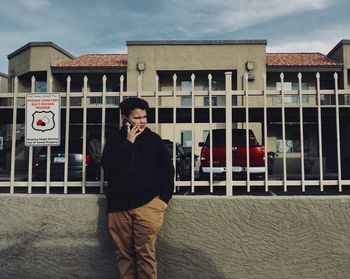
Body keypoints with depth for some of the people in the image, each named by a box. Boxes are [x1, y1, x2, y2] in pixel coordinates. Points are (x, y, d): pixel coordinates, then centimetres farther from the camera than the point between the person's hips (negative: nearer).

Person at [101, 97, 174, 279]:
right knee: (124, 253, 7)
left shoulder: (153, 139, 8)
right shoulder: (115, 141, 9)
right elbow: (108, 168, -6)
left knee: (145, 253, -5)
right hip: (119, 205, 2)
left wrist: (164, 198, 2)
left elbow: (167, 170, 9)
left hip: (147, 204, -1)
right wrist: (128, 142, -6)